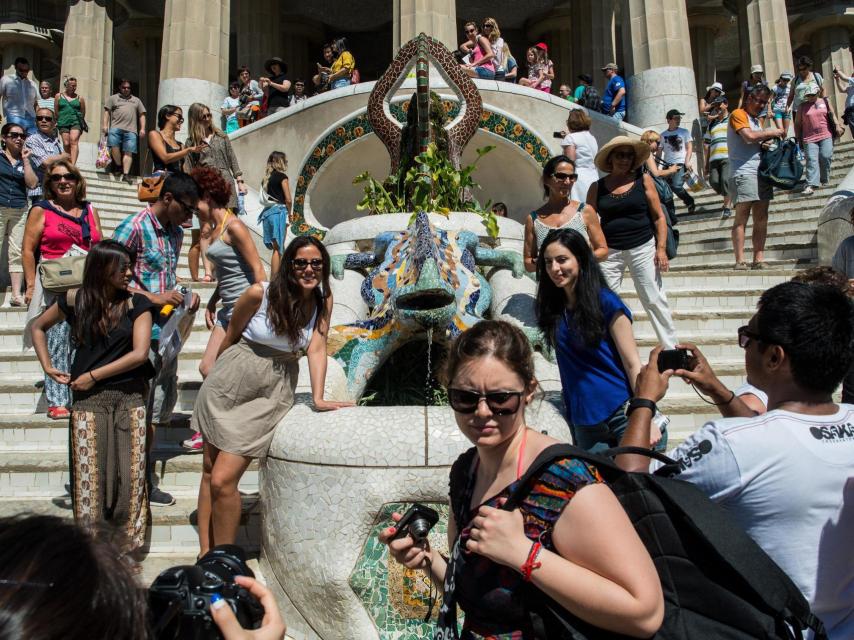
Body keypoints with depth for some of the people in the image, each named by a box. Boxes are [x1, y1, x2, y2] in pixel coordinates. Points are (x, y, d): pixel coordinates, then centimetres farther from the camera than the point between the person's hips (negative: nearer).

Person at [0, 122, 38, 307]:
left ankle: (16, 295, 3)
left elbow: (32, 184, -2)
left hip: (19, 210, 2)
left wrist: (25, 160, -4)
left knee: (17, 252, 2)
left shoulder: (26, 160, 11)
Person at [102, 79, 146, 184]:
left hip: (131, 130, 1)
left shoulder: (136, 100, 24)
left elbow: (142, 115, 19)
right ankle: (118, 165, 0)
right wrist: (105, 125, -2)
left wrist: (142, 128, 6)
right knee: (114, 145, -20)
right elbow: (107, 112, 10)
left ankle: (126, 174, -11)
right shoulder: (113, 98, 18)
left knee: (128, 152, -8)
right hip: (116, 127, -1)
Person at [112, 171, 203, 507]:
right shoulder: (134, 227, -11)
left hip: (169, 329, 9)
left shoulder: (176, 233, 14)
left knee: (164, 401, 17)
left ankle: (145, 470, 33)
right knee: (147, 406, -2)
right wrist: (154, 298, -19)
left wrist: (185, 294, 6)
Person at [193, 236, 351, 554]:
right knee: (210, 470, 10)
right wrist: (217, 374, 13)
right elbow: (230, 337, 1)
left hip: (272, 393, -1)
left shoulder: (323, 300, -5)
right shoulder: (259, 293, -13)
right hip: (230, 382, 1)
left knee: (223, 481, -8)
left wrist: (318, 398, -17)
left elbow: (316, 348, -8)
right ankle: (204, 555, 24)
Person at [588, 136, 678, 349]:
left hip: (642, 249, -1)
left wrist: (661, 249, -4)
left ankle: (671, 348, 10)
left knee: (654, 300, 0)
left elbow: (659, 217, 5)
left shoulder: (643, 180, 4)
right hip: (609, 252, 1)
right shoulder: (597, 187, 6)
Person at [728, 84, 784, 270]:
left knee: (761, 218, 3)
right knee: (742, 217, -9)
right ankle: (740, 261, -10)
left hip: (761, 172, 8)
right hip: (743, 173, -8)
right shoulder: (738, 114, 0)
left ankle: (758, 260, 5)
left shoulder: (756, 120, 25)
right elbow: (750, 136, -16)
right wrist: (771, 132, -4)